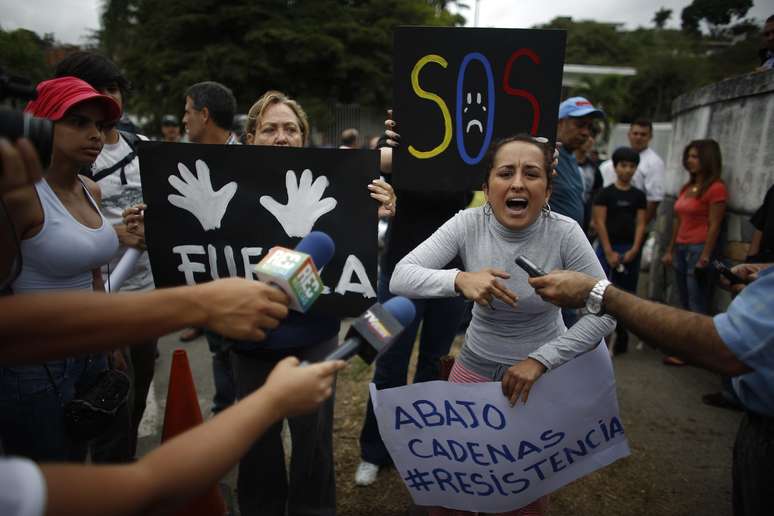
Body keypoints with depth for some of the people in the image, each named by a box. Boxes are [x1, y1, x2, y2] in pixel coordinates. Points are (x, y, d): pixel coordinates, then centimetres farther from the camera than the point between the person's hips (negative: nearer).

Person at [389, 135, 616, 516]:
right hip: (476, 363, 1)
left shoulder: (565, 233, -19)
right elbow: (400, 278, -24)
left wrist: (540, 360, -22)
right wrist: (460, 280, -41)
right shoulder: (468, 224, -17)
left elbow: (605, 313, -14)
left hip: (544, 367, -1)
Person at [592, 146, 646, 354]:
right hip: (608, 249, -3)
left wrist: (634, 250, -6)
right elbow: (599, 223, -6)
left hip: (630, 251, 4)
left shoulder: (639, 195, 9)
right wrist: (609, 252, -10)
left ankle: (621, 337, 19)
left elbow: (640, 224, 6)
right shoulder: (605, 193, -1)